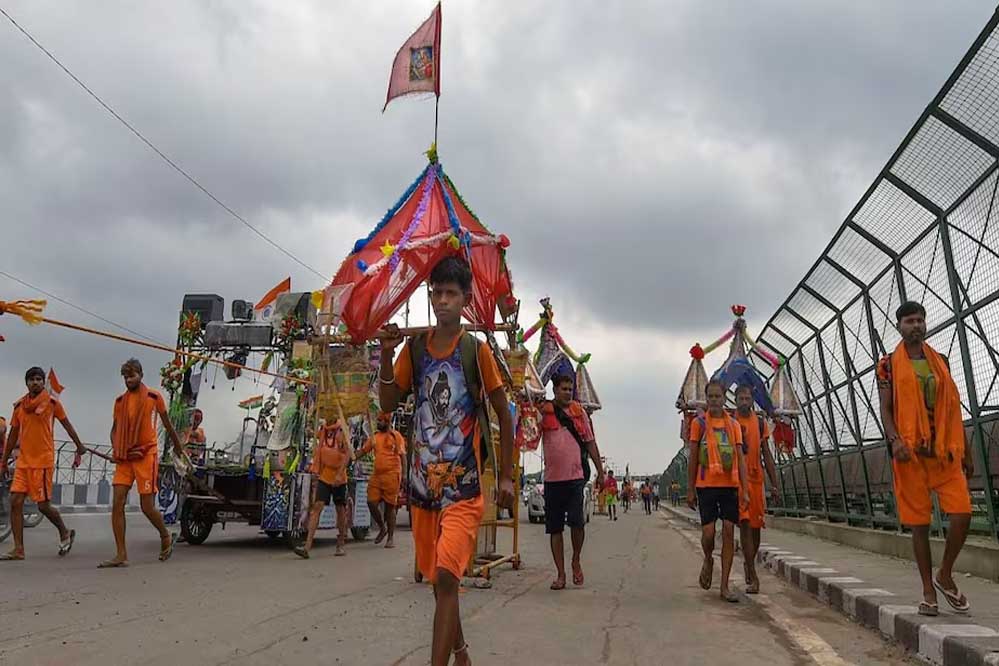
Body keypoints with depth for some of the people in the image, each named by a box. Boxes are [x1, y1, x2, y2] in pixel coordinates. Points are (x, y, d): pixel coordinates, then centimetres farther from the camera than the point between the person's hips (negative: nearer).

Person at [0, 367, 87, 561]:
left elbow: (67, 425, 4)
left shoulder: (51, 401, -3)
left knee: (43, 505, -3)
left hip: (43, 461, -5)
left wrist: (80, 448, 5)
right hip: (23, 461, 5)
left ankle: (65, 533, 22)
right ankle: (18, 550, 4)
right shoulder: (19, 405, 9)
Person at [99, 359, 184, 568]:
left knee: (147, 506, -3)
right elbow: (115, 428, 18)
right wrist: (115, 449, 0)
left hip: (146, 455, -4)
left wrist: (177, 446, 22)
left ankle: (166, 537, 24)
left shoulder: (154, 397, 0)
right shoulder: (120, 400, 10)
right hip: (124, 458, 4)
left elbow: (167, 424, 11)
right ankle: (121, 555, -2)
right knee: (117, 503, -6)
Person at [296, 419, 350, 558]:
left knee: (341, 509, 9)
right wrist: (315, 469, 14)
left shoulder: (342, 429, -9)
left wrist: (339, 474, -20)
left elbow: (347, 453, -14)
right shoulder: (322, 429, 6)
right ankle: (307, 546, -13)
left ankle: (340, 545, 21)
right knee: (317, 507, -8)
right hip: (324, 476, 3)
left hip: (339, 477, -3)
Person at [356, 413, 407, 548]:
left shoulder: (396, 436, -2)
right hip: (376, 475, 5)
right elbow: (362, 450, 16)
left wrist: (403, 475, -11)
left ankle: (391, 537, 12)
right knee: (371, 502, -1)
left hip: (391, 475, -5)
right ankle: (382, 528, 23)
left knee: (390, 506, 1)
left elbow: (402, 456, -5)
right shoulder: (374, 437, 13)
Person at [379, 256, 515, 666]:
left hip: (463, 486, -4)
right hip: (423, 482, 4)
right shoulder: (414, 347, 4)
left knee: (447, 578, -15)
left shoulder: (476, 349, -6)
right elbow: (389, 404, 1)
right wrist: (387, 356, -15)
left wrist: (506, 476, 2)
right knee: (436, 578, 17)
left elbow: (504, 414, 1)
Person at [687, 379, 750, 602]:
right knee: (708, 532, -8)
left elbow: (741, 459, 6)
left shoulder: (734, 425, 8)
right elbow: (692, 458, 4)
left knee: (729, 533, 1)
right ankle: (708, 560, 26)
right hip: (706, 485, -2)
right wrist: (690, 490, 0)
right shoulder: (699, 423, 3)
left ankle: (724, 586, 8)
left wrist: (744, 490, -2)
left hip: (730, 485, 2)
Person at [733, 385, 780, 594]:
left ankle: (748, 563, 33)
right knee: (745, 524, -12)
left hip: (756, 479, 4)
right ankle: (753, 576, -11)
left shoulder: (760, 423, 9)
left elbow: (767, 455, 11)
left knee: (756, 526, 10)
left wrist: (774, 484, 6)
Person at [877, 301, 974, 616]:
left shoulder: (940, 361, 13)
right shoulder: (889, 365, 2)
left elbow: (953, 408, 16)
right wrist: (894, 440, -22)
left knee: (962, 513, -10)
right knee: (919, 522, 2)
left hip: (945, 450, 3)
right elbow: (885, 408, -4)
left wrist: (966, 451, 14)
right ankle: (929, 591, 13)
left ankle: (945, 575, 13)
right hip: (911, 451, -3)